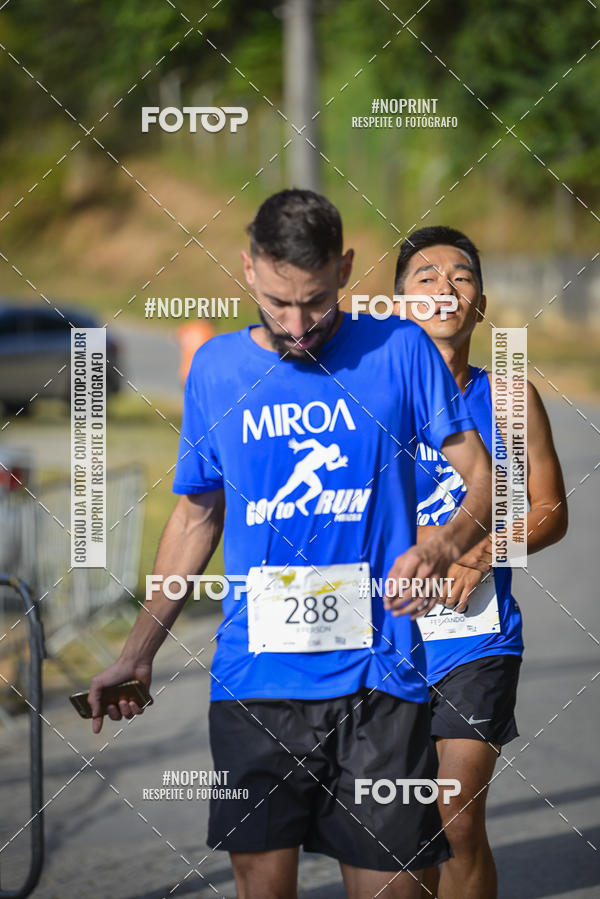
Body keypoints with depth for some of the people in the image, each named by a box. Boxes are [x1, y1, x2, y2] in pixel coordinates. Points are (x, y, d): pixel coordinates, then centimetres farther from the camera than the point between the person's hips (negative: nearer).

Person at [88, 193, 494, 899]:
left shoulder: (399, 351, 2)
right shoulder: (215, 368, 9)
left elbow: (481, 475, 2)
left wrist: (442, 547, -20)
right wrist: (136, 654, 17)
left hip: (378, 679, -2)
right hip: (253, 684, 2)